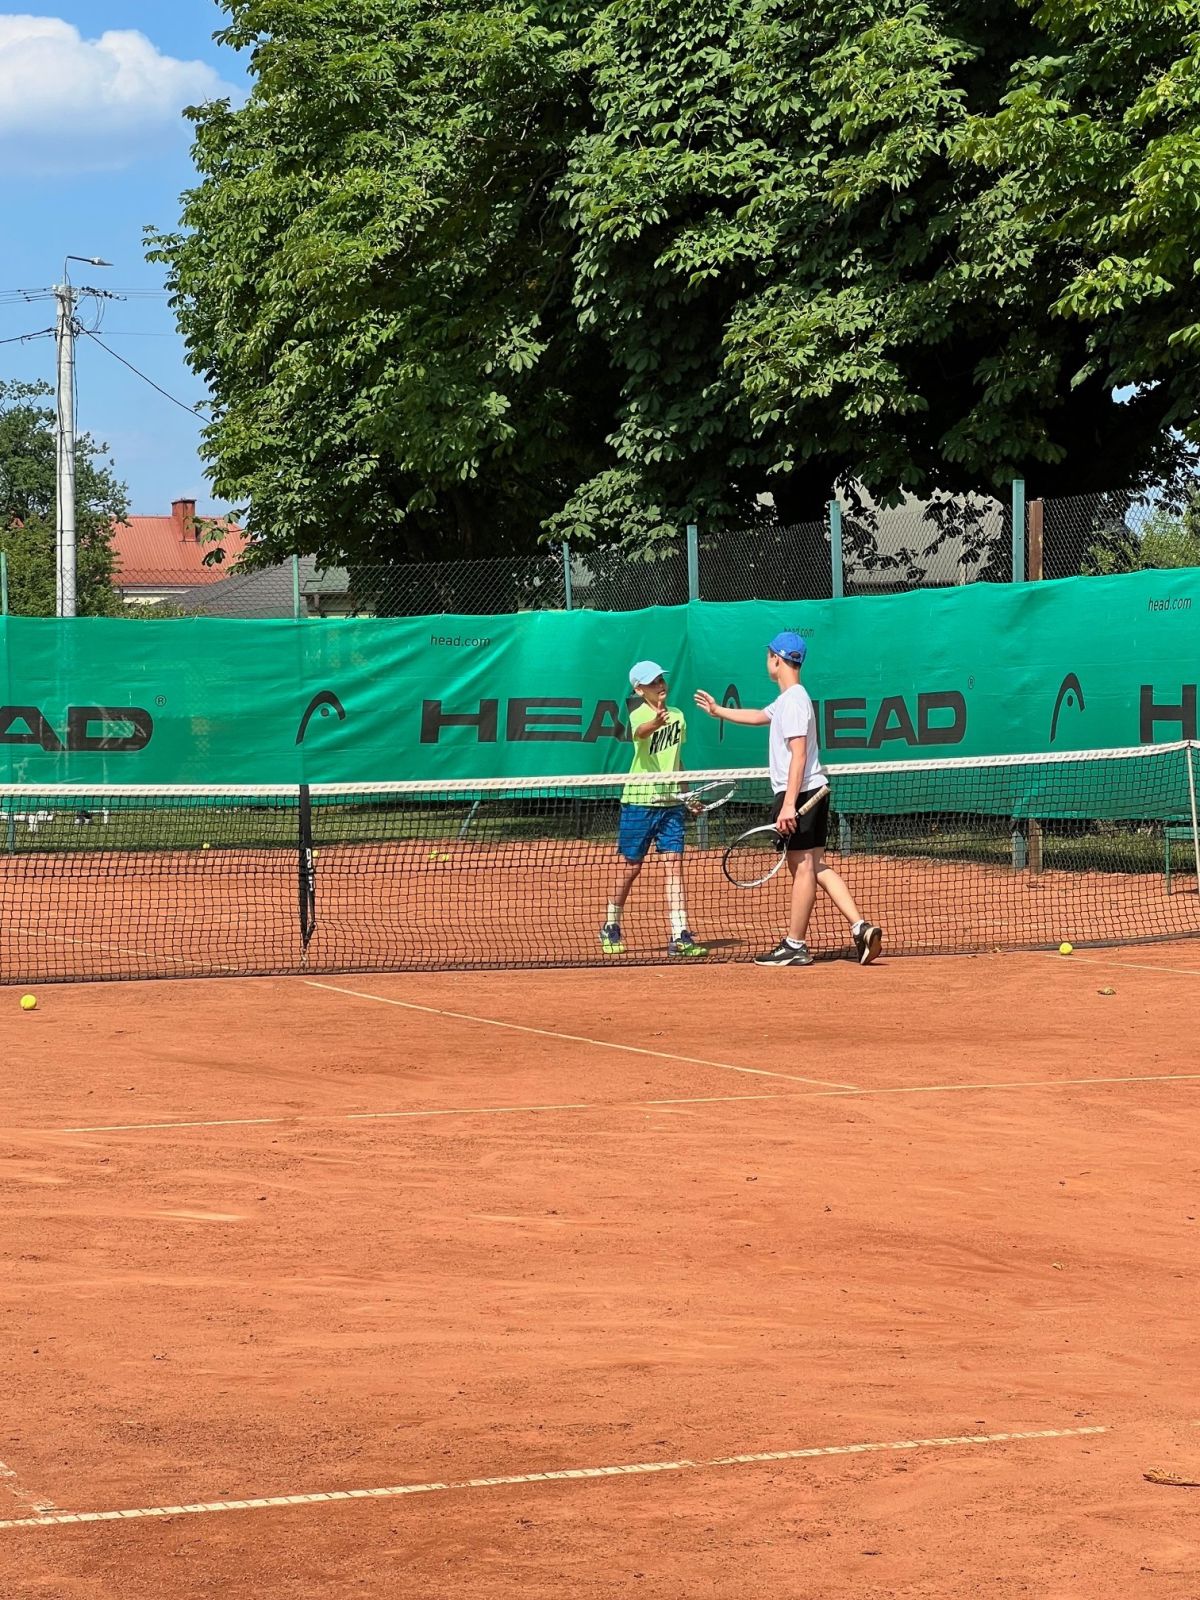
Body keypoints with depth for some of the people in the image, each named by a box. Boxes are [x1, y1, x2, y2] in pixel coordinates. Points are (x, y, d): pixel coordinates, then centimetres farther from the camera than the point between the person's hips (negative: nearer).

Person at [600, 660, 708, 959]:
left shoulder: (677, 715, 9)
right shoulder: (640, 714, -10)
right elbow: (640, 732, -37)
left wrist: (685, 790, 19)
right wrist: (657, 722, -58)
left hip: (671, 802, 4)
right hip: (639, 800, -4)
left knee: (674, 865, -6)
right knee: (631, 867, 7)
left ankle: (680, 937, -11)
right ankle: (611, 929, 26)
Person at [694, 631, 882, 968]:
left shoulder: (794, 700, -14)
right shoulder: (786, 699, 17)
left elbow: (799, 754, -22)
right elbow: (760, 716, 39)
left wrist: (789, 804, -26)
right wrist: (718, 711, 50)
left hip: (799, 793, -10)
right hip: (811, 792, 10)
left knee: (802, 866, -4)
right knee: (816, 866, 8)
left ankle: (795, 946, 0)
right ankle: (860, 927, 0)